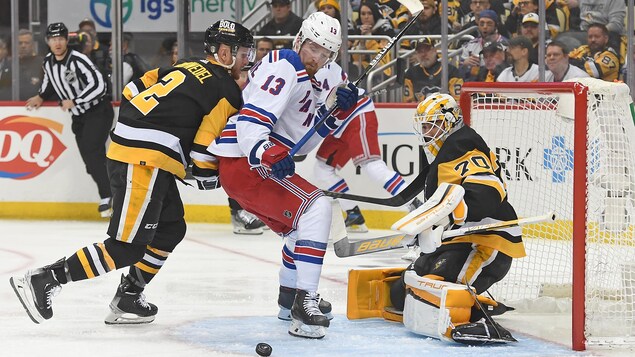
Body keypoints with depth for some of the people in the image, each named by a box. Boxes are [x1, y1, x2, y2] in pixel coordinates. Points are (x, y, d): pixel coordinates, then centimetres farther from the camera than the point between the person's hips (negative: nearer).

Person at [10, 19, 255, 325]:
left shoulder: (187, 69, 19)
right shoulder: (226, 90, -6)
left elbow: (133, 91, 18)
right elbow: (206, 143, -10)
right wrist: (207, 175, 7)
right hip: (145, 164, -10)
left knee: (170, 229, 19)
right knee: (128, 247, -10)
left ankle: (128, 299, 18)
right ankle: (44, 280, -14)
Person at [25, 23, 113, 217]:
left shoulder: (78, 60, -23)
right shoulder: (48, 62, 2)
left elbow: (99, 85, -28)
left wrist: (74, 102, -26)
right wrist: (41, 97, 8)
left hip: (98, 111, -8)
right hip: (79, 117, 8)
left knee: (92, 153, -21)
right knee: (90, 159, 5)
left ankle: (107, 198, -18)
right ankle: (109, 195, 16)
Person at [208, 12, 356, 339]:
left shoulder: (306, 82, 22)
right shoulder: (285, 68, -11)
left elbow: (301, 143, 17)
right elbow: (250, 120, -23)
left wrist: (334, 110, 6)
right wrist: (266, 153, -38)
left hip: (257, 164, 11)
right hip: (243, 164, -11)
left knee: (304, 222, 24)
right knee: (315, 208, -20)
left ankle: (289, 300, 39)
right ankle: (305, 302, -25)